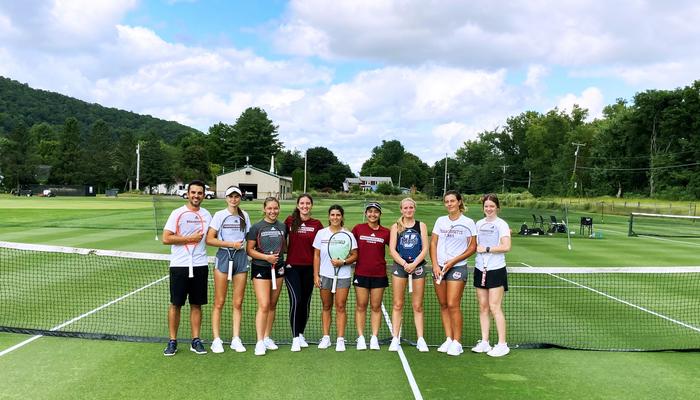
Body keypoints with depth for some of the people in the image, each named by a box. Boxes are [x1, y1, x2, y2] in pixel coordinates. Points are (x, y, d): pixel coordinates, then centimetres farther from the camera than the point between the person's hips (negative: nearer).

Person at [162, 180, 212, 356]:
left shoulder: (206, 215, 10)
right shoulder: (177, 213, -1)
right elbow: (166, 238, -8)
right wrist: (190, 238, -12)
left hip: (200, 265, 3)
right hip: (179, 265, -3)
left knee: (196, 304, 7)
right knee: (175, 304, 2)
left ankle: (196, 340, 15)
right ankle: (172, 341, 12)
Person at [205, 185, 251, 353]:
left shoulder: (244, 215, 10)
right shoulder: (219, 215, -1)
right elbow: (209, 239, -8)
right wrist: (232, 244, -13)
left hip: (241, 257, 3)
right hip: (224, 256, -3)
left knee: (238, 302, 6)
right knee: (219, 302, -1)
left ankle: (236, 339, 13)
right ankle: (216, 340, 7)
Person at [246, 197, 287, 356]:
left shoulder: (282, 227, 7)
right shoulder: (256, 227, -5)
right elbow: (249, 250, -7)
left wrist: (279, 257, 5)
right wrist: (266, 257, -18)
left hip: (278, 268, 5)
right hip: (260, 268, -5)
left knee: (272, 305, 10)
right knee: (263, 305, -11)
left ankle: (267, 337, 22)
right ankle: (260, 342, -6)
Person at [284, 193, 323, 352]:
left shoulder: (317, 224, 1)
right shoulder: (290, 221, -1)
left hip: (309, 267, 2)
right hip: (292, 266, -2)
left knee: (305, 302, 10)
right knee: (296, 300, -13)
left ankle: (301, 334, 28)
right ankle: (295, 339, -5)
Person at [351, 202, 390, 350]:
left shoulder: (385, 232, 2)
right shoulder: (358, 228, 1)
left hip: (379, 274, 1)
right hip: (361, 273, 0)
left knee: (376, 306, 6)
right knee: (361, 306, 4)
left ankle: (374, 338, 13)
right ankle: (361, 338, 10)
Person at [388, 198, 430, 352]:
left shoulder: (421, 225, 7)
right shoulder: (396, 226, 6)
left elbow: (425, 249, -1)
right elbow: (392, 249, -2)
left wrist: (414, 263, -14)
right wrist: (404, 264, -15)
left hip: (417, 266, 0)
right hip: (399, 266, 0)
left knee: (417, 305, 4)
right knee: (397, 305, 1)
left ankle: (420, 339, 9)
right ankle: (395, 339, 6)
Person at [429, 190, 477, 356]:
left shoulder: (468, 222, -2)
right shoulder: (440, 221, 9)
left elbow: (472, 247, -3)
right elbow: (433, 244, 8)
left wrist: (453, 261, -11)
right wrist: (435, 265, -4)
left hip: (457, 267, -4)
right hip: (439, 267, 4)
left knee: (452, 305, -9)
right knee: (443, 305, 6)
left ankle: (457, 342, 1)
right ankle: (448, 339, 15)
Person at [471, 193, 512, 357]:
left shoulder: (501, 224, -6)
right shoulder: (479, 224, 11)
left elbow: (506, 247, -16)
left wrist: (487, 249, -15)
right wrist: (476, 247, -1)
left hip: (496, 270, -6)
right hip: (480, 269, 6)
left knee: (495, 307, -6)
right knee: (483, 307, 7)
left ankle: (502, 344, 3)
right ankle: (484, 342, 14)